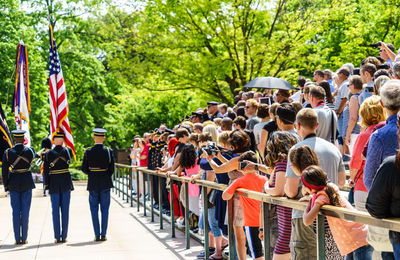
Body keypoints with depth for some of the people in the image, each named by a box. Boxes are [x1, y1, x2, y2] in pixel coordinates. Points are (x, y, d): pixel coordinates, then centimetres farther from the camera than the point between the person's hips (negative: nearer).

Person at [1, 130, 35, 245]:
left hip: (13, 183, 0)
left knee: (16, 211, 6)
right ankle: (24, 238, 5)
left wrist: (6, 186, 6)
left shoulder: (8, 152, -6)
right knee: (25, 211, 4)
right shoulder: (29, 150, -7)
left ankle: (17, 239, 6)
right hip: (27, 182, 0)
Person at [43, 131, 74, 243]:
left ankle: (57, 237, 4)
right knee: (65, 210, 3)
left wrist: (47, 186, 4)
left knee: (55, 210, 4)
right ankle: (64, 236, 3)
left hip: (54, 183, 0)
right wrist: (62, 146, 23)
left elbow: (45, 171, -3)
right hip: (66, 182, 0)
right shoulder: (68, 151, -2)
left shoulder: (48, 154, -3)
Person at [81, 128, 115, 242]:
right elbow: (111, 169, -1)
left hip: (93, 183, 0)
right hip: (105, 184, 0)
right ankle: (103, 234, 5)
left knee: (94, 210, 7)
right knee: (104, 209, 6)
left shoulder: (88, 151, -6)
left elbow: (84, 168, -1)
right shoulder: (109, 151, -5)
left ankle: (97, 235, 5)